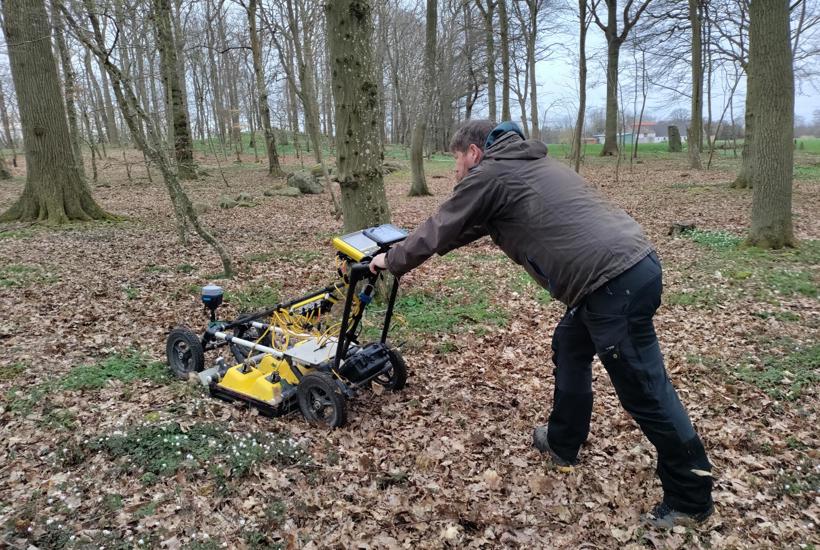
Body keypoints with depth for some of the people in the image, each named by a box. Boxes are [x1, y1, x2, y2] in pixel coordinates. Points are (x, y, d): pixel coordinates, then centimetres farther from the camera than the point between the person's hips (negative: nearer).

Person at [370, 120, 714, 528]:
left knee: (645, 392, 1)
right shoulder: (523, 164, 25)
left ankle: (690, 498, 17)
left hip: (614, 282, -10)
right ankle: (562, 443, 38)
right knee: (569, 346, 24)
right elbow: (467, 228, 35)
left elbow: (439, 231, 5)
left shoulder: (487, 174, -3)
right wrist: (413, 249, 41)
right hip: (631, 264, 10)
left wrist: (391, 260, 22)